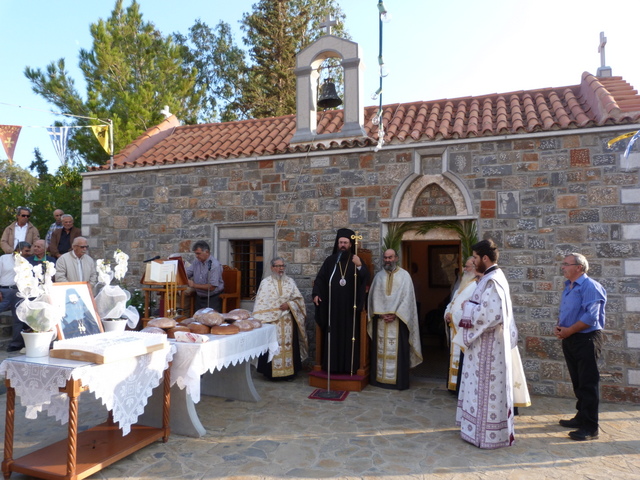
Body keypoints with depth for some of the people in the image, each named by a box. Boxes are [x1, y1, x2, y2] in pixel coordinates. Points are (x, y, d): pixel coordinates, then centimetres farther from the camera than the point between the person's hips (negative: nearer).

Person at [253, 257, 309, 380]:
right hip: (271, 320, -2)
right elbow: (261, 303, -1)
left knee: (288, 345, 3)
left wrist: (289, 304, -12)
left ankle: (289, 371, 13)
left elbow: (299, 298, 7)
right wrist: (261, 321, -8)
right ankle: (271, 372, 9)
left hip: (288, 321, 2)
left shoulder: (290, 281, 8)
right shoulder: (265, 283, 2)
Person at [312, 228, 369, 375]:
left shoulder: (357, 260, 4)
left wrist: (359, 266, -27)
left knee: (349, 334, 1)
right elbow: (320, 278, 8)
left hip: (350, 305, -1)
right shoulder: (330, 260, 8)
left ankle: (349, 365, 7)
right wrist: (316, 293, -5)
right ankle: (331, 364, 10)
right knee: (332, 334, 3)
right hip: (332, 305, 1)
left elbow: (365, 278, -9)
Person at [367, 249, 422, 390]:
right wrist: (381, 314, -8)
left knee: (397, 350, -2)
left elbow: (407, 297, -6)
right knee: (380, 349, 5)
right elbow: (374, 296, 5)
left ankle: (398, 380, 6)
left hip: (398, 319, -3)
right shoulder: (378, 276, 10)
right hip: (380, 319, 3)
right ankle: (379, 377, 12)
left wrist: (395, 314, -13)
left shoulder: (404, 275, 1)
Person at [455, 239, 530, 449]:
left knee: (487, 386, 0)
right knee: (482, 385, 18)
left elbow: (492, 313, -29)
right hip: (486, 341, 11)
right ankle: (481, 427, 31)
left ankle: (490, 434, 12)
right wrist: (471, 307, 7)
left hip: (489, 343, -10)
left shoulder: (492, 281, -21)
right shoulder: (493, 277, 11)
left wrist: (468, 307, -16)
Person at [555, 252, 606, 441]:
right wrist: (559, 326, 2)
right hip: (570, 339, 9)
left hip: (586, 339, -9)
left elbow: (590, 317, -21)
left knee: (588, 383, -4)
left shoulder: (590, 287, -14)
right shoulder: (568, 286, 13)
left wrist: (568, 331, -15)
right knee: (578, 382, 17)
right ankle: (581, 417, 29)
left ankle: (590, 427, 2)